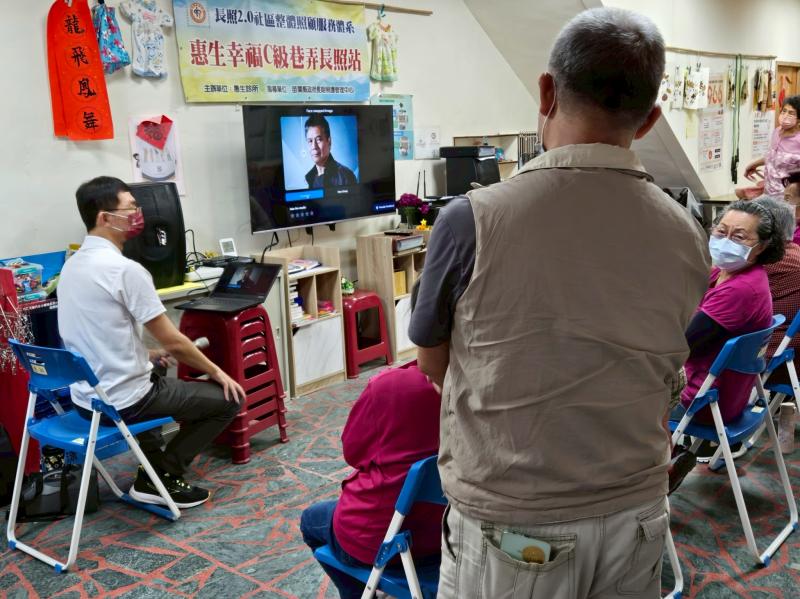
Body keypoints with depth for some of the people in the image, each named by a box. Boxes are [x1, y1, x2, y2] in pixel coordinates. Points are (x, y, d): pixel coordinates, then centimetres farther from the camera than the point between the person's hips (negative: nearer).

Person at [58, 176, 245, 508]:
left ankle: (152, 471, 28)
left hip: (86, 396, 9)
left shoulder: (72, 264, 6)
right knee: (227, 398, 3)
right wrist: (216, 372, -2)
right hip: (121, 401, -9)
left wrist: (147, 354, 24)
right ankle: (160, 479, 6)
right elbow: (173, 341, -16)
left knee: (157, 377, 38)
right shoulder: (125, 269, -21)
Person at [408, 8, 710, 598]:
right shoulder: (688, 238, -8)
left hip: (511, 528, -3)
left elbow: (433, 366, -5)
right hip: (637, 513, 4)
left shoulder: (471, 222, -20)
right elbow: (662, 377, 5)